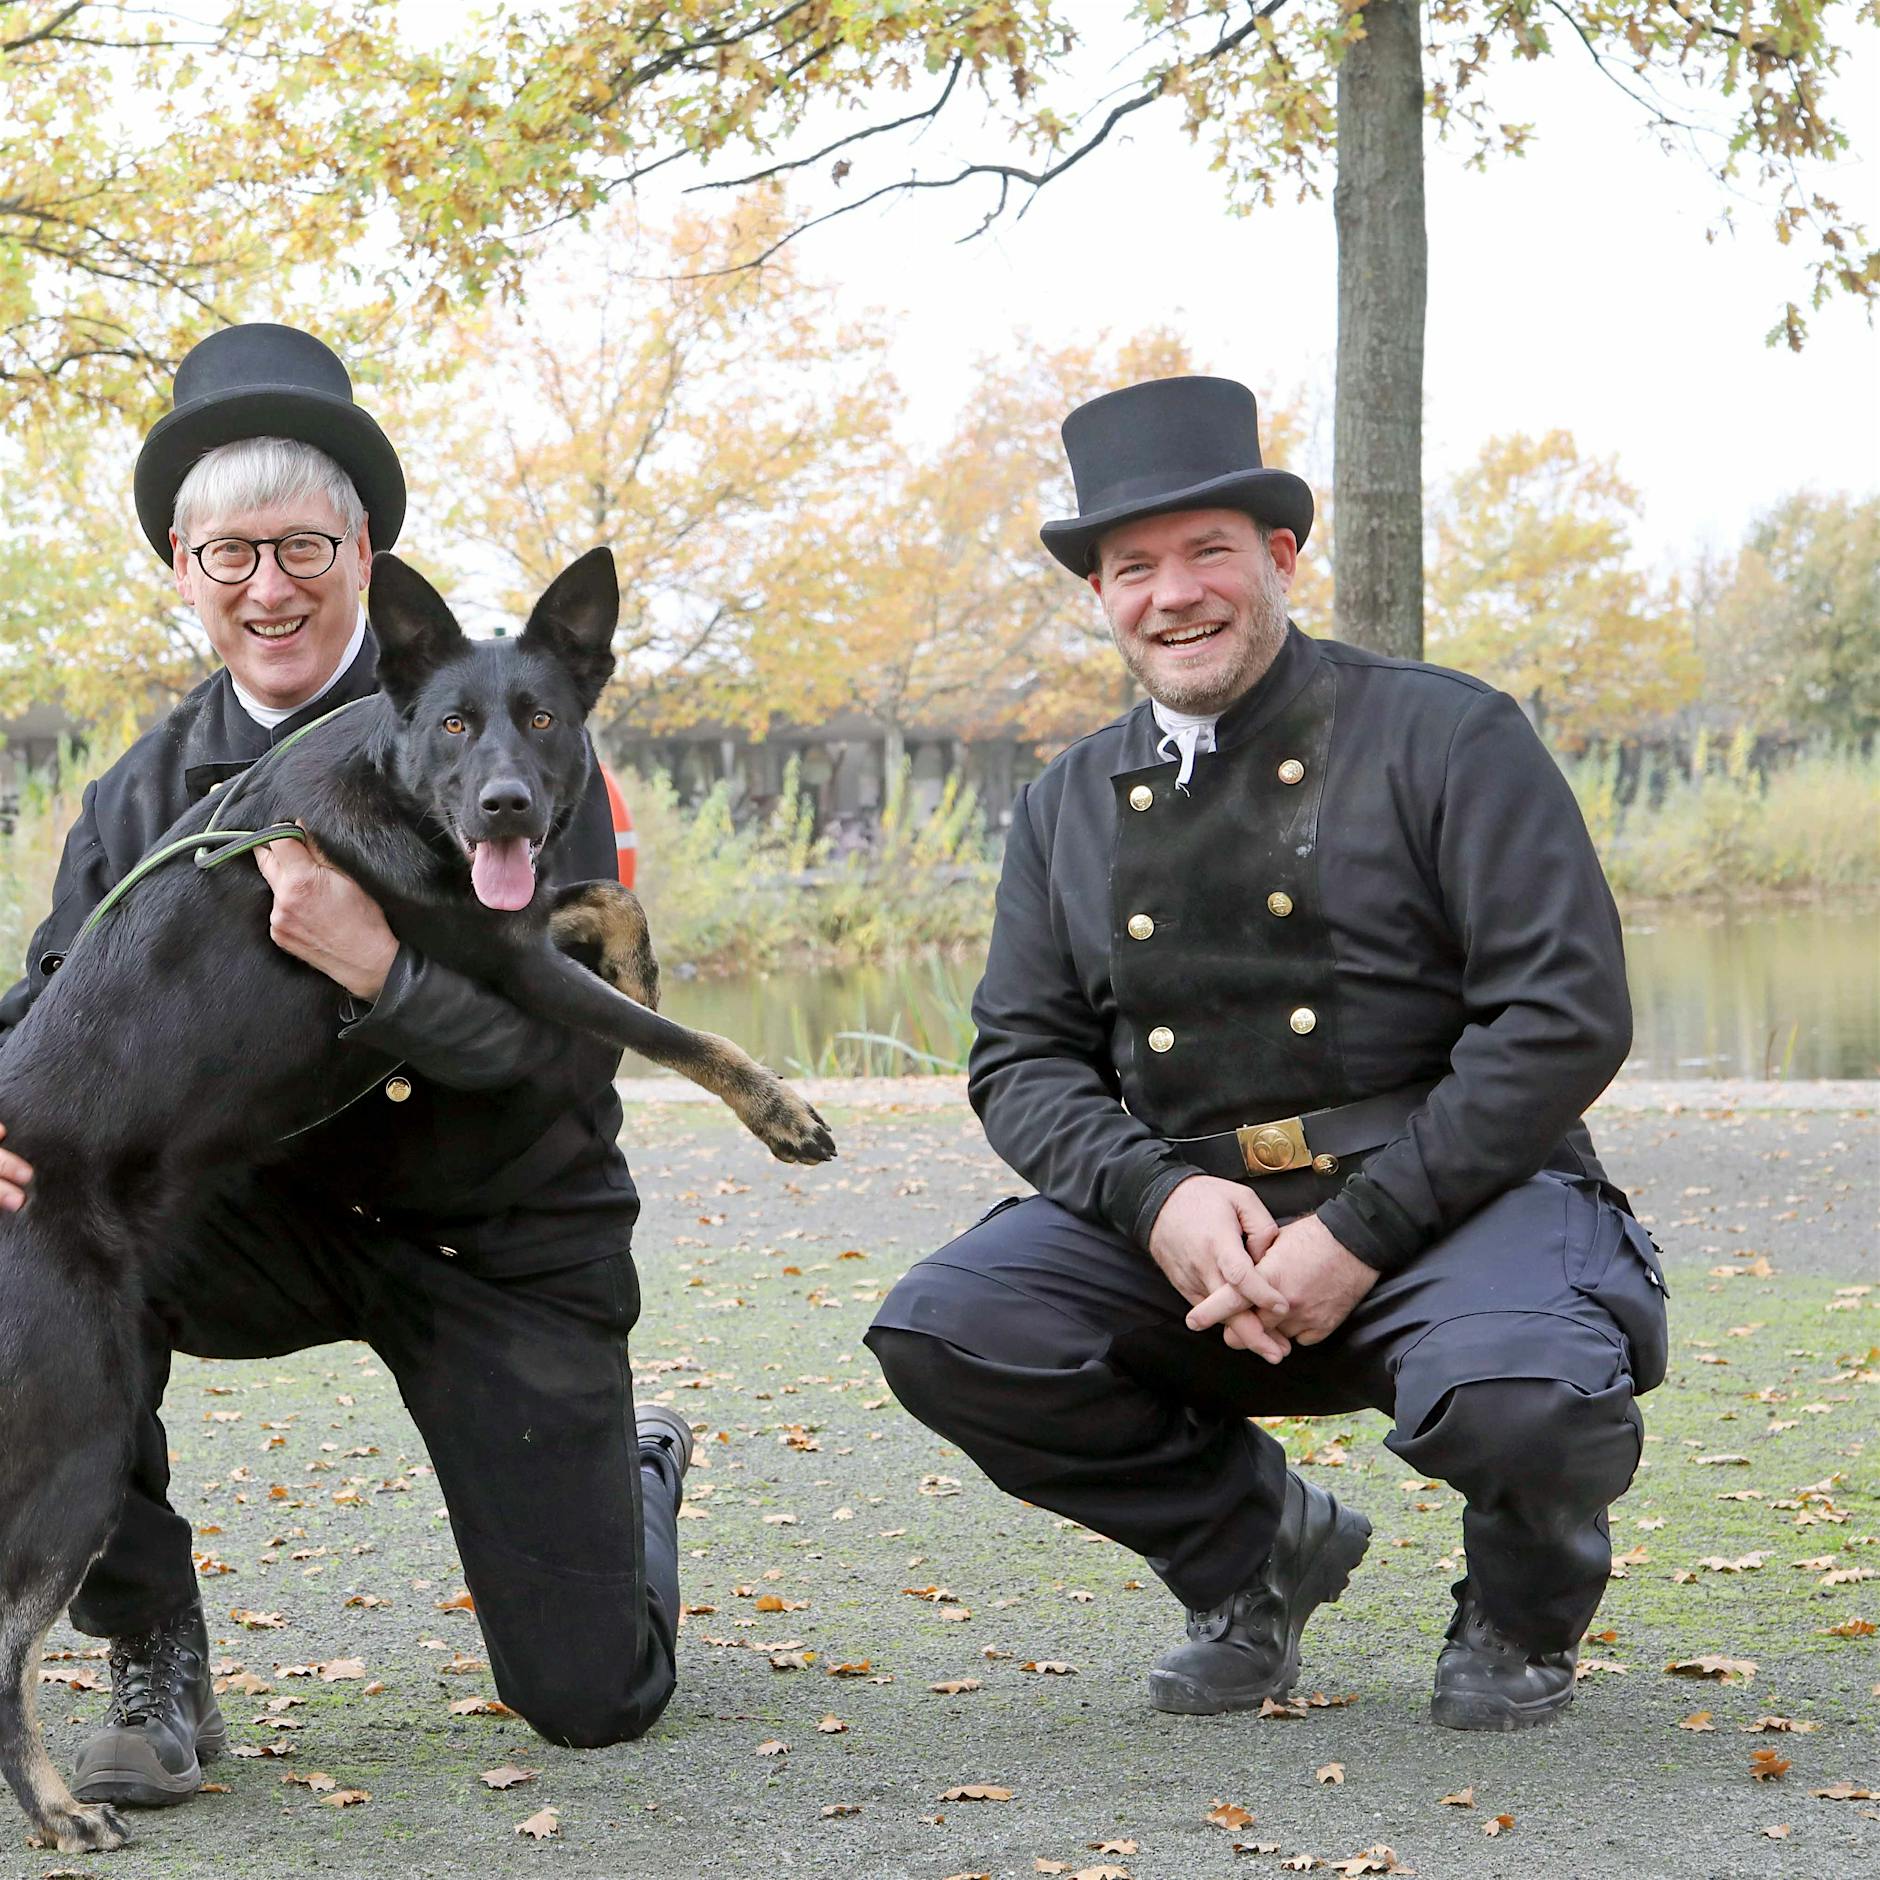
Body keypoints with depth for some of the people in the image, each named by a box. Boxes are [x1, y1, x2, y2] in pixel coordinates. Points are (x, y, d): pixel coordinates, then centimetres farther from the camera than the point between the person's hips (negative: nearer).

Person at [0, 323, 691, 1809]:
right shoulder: (143, 795, -1)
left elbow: (581, 1039, -20)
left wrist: (379, 972, -39)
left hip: (506, 1242, -3)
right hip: (282, 1221, 3)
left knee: (592, 1701, 0)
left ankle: (635, 1476, 38)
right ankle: (156, 1671, -12)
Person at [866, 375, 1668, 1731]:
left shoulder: (1448, 739, -3)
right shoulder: (1070, 807, 12)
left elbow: (1568, 1013, -10)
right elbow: (1022, 1059, 10)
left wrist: (1360, 1237, -17)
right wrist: (1159, 1197, -13)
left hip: (1449, 1197, -4)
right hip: (1184, 1222, 5)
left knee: (1522, 1399, -36)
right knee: (943, 1333, -18)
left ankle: (1521, 1612, 4)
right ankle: (1259, 1544, 7)